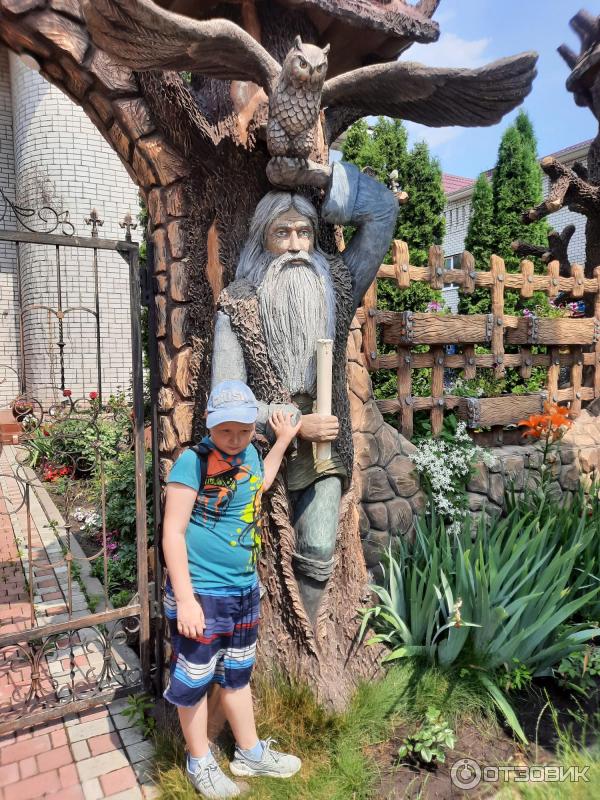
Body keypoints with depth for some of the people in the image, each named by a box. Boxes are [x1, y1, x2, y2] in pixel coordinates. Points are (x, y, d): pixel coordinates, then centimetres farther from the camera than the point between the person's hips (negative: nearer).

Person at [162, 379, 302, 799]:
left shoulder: (249, 453, 0)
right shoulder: (193, 461, -20)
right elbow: (173, 531, -19)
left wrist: (284, 441, 21)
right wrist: (185, 599, -21)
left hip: (245, 591, 7)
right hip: (201, 594, -6)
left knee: (238, 675, 23)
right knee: (195, 681, 13)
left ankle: (250, 753, 42)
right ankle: (200, 763, 37)